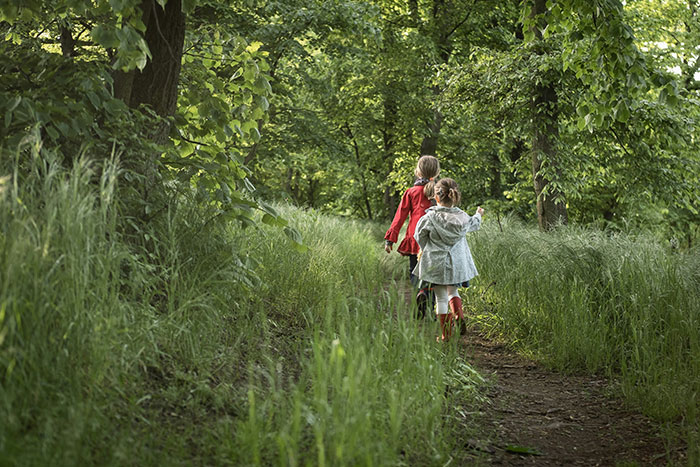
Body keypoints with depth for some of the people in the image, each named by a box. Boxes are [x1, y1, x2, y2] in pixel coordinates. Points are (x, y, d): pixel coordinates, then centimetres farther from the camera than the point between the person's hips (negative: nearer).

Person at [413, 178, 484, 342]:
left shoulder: (429, 218, -16)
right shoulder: (462, 217, -6)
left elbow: (420, 236, -2)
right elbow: (474, 224, 16)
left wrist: (425, 250, 20)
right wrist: (478, 214, 40)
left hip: (436, 263, -2)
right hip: (457, 263, 3)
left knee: (441, 297, 7)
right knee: (453, 291, 23)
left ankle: (445, 334, 11)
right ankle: (458, 312, -7)